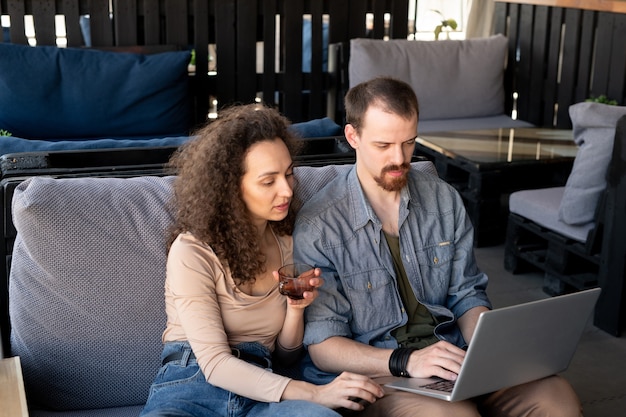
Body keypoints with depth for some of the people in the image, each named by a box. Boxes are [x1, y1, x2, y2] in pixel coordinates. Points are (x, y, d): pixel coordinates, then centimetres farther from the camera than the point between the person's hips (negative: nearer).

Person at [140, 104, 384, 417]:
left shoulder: (287, 244, 10)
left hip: (258, 389, 3)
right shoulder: (191, 253, -8)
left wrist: (296, 307, -6)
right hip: (192, 385, -3)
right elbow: (215, 362, -15)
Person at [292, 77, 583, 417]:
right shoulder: (318, 226, -9)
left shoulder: (444, 199, 7)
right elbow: (322, 347, -9)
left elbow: (466, 295, 14)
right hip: (374, 374, -5)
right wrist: (406, 362, -24)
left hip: (451, 359, 5)